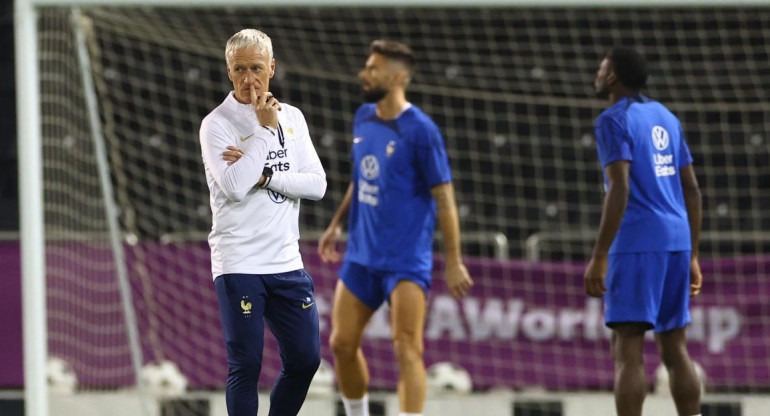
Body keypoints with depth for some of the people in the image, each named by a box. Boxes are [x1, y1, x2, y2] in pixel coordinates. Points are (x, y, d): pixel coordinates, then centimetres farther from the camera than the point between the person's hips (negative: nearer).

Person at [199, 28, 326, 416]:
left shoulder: (291, 118, 9)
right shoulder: (216, 124, -6)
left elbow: (316, 184, 0)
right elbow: (234, 187, -20)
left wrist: (262, 174, -13)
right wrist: (264, 128, -15)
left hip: (286, 263, 5)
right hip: (238, 265, -5)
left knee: (305, 358, 7)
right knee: (245, 365, -4)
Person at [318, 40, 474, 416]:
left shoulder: (420, 131, -14)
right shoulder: (363, 118, 8)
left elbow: (444, 197, -13)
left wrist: (454, 262, -15)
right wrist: (336, 223, 22)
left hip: (406, 260, -7)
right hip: (361, 255, 7)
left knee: (407, 348, -14)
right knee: (342, 345, 7)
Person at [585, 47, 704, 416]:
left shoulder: (614, 120, -6)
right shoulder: (666, 118, 18)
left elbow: (619, 189, -16)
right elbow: (691, 189, 17)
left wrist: (599, 257, -17)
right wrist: (692, 256, 21)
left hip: (636, 246, -7)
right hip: (677, 243, 7)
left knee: (626, 349, -8)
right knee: (674, 349, 10)